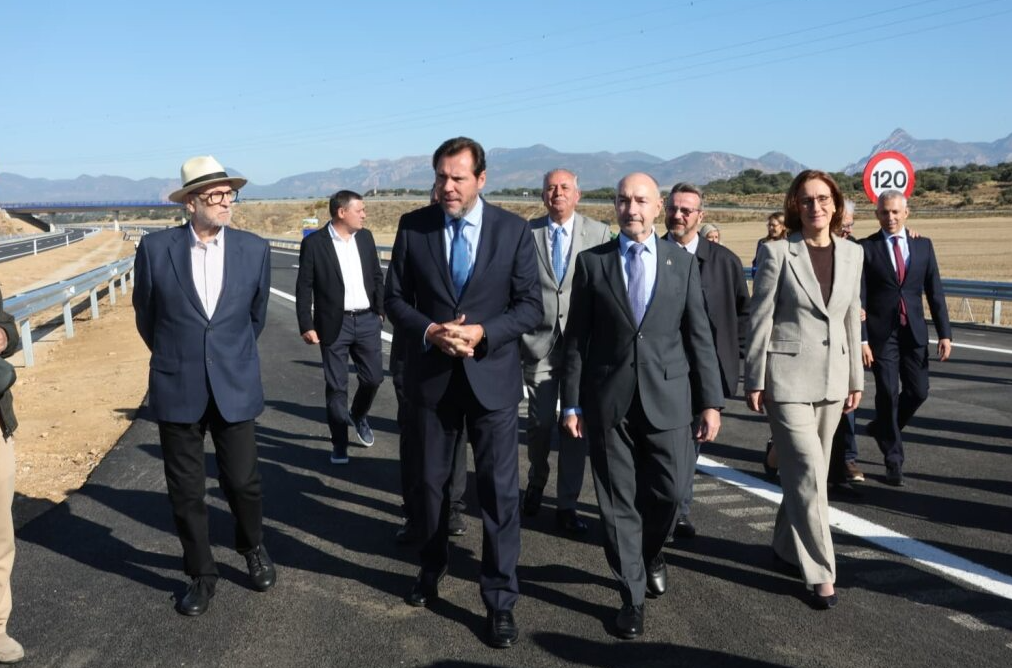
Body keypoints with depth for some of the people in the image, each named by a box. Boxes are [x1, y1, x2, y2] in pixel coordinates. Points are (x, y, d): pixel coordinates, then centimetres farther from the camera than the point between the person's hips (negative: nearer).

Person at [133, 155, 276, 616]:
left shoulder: (254, 249, -2)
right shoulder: (155, 248, -6)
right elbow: (145, 314, 9)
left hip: (235, 387, 0)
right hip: (177, 389, 0)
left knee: (243, 480, 7)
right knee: (185, 490, 9)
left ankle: (253, 548, 36)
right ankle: (201, 574, 28)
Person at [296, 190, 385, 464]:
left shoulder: (365, 237, 6)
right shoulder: (313, 243, -8)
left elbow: (377, 276, 13)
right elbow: (304, 288, -7)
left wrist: (380, 310, 9)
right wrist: (306, 326, -10)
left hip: (367, 320, 4)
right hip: (335, 324, -4)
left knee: (373, 377, 7)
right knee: (336, 386, 4)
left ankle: (359, 416, 38)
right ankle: (339, 443, 17)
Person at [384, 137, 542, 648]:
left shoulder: (514, 230, -5)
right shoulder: (413, 226, -2)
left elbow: (531, 306, -5)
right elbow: (394, 298, 2)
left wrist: (482, 333, -20)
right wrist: (428, 331, -17)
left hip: (492, 375, -2)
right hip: (431, 375, 2)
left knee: (500, 490, 0)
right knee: (432, 482, 17)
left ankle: (500, 601, 14)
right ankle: (432, 569, 41)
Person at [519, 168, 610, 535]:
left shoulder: (599, 233, 2)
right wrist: (515, 338, -1)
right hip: (539, 341, 0)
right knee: (540, 421, 4)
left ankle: (567, 505, 16)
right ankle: (536, 482, 34)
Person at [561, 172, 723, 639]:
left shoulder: (682, 263, 6)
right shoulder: (591, 262, 3)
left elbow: (699, 335, 5)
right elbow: (576, 338, 3)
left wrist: (710, 401, 1)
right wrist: (572, 402, -1)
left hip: (667, 396, 1)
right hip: (608, 400, 0)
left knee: (666, 492, 5)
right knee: (618, 500, 5)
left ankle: (650, 554, 38)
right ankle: (632, 596, 20)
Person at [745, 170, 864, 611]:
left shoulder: (852, 253, 7)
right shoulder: (777, 252, -7)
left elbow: (852, 319, 12)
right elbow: (759, 318, -6)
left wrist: (856, 379, 13)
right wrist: (755, 381, -8)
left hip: (832, 377, 5)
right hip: (788, 376, -5)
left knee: (807, 473, 13)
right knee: (809, 474, -7)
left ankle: (786, 547, 32)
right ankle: (821, 571, 4)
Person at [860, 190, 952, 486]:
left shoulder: (923, 245, 7)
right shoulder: (866, 248, -3)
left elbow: (935, 292, 7)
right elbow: (858, 297, -6)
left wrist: (944, 333, 2)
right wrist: (861, 339, -12)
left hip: (914, 331, 3)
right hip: (881, 333, -3)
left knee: (918, 391, 4)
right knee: (888, 394, 0)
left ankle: (882, 428, 32)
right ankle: (893, 460, 13)